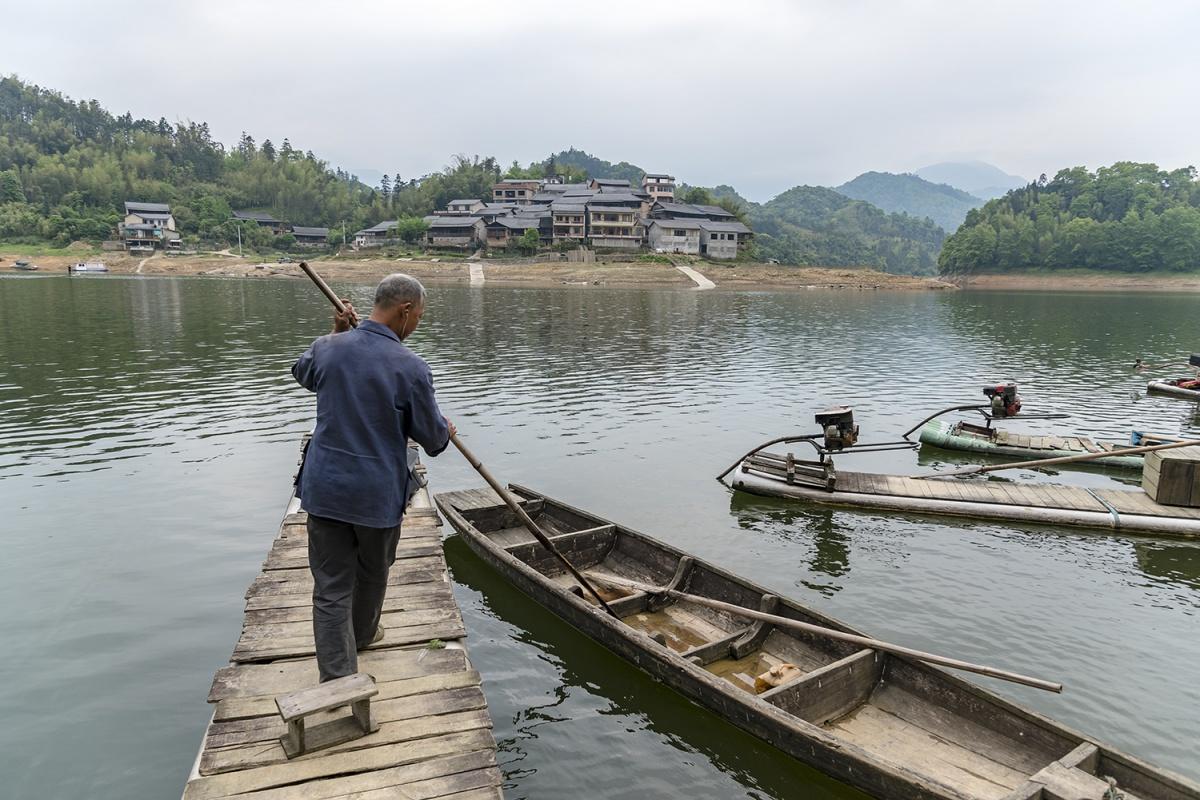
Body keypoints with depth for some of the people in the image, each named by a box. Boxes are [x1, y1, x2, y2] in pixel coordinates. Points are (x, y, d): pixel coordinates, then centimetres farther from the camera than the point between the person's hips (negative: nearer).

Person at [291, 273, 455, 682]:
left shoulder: (328, 348, -4)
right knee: (372, 574, 24)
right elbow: (433, 438, -6)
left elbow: (302, 372, 22)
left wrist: (336, 333, 25)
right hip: (378, 493, -2)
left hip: (324, 488, 3)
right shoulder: (412, 368, -17)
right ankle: (363, 634, 48)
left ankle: (337, 680, 8)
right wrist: (445, 431, 17)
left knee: (331, 586, 7)